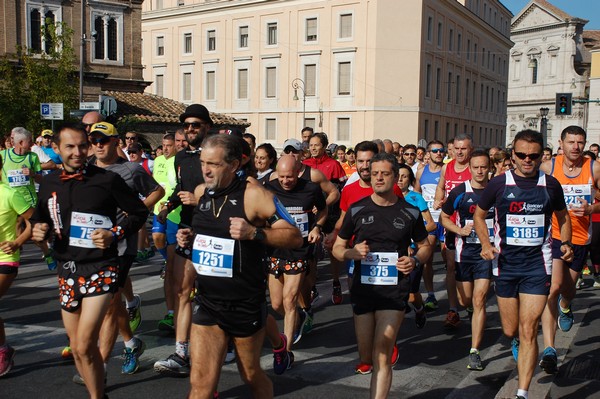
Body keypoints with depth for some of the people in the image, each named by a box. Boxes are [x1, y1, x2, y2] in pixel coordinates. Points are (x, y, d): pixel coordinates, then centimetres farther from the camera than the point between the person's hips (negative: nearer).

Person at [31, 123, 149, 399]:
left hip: (100, 269, -5)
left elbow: (139, 213, -1)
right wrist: (38, 231, -1)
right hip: (67, 270, 6)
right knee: (77, 348, 13)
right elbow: (39, 220, 21)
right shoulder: (49, 184, 7)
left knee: (85, 345, -13)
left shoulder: (107, 179, -8)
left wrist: (114, 234, -14)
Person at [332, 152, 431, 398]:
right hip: (362, 289, 2)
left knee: (382, 358, -7)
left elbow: (425, 245, 15)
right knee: (366, 358, 11)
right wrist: (351, 253, -14)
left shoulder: (410, 212, 2)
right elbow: (337, 248, 9)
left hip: (394, 291, -1)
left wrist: (415, 260, -7)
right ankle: (366, 359, 46)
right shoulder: (357, 210, 2)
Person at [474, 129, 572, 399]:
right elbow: (479, 214, 11)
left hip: (537, 263, -1)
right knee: (510, 331, 10)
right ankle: (517, 342, 49)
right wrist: (486, 244, -4)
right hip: (506, 262, 1)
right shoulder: (499, 183, -1)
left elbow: (562, 216, 19)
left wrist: (565, 242, 2)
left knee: (528, 330, -8)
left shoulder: (550, 185, 2)